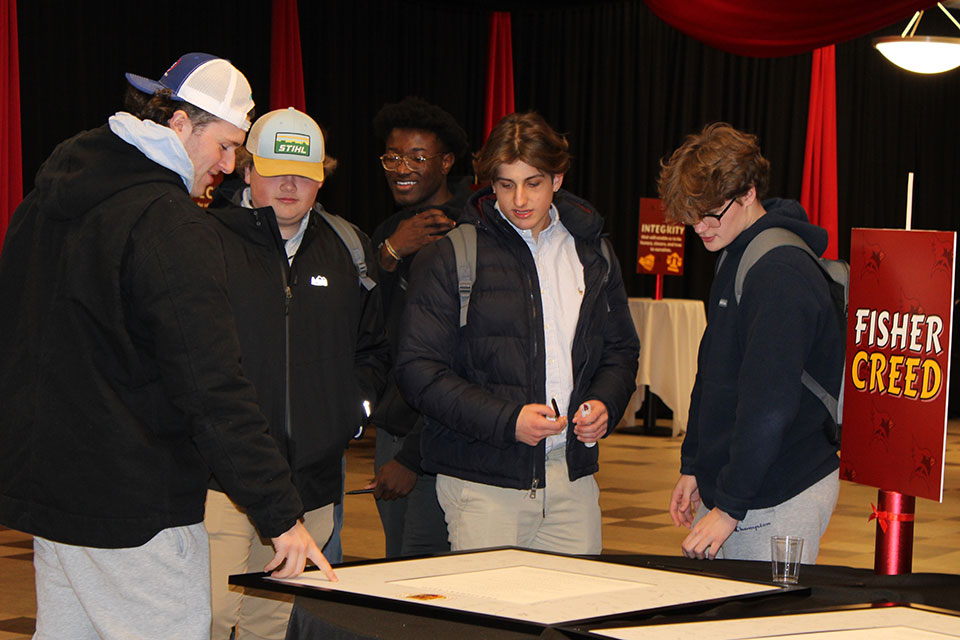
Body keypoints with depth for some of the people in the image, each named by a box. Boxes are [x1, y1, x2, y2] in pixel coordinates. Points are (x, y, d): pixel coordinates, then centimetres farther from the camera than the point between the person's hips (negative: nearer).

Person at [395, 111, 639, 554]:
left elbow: (621, 349, 22)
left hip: (573, 479, 4)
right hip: (484, 480, -4)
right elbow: (419, 369, -8)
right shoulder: (449, 256, -4)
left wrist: (605, 403, 0)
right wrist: (507, 420, -17)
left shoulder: (591, 253, 11)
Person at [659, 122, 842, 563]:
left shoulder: (781, 275, -20)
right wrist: (693, 467, 20)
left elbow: (769, 407, -24)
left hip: (778, 501, -9)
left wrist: (729, 507, -22)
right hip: (723, 486, 9)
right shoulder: (736, 258, 13)